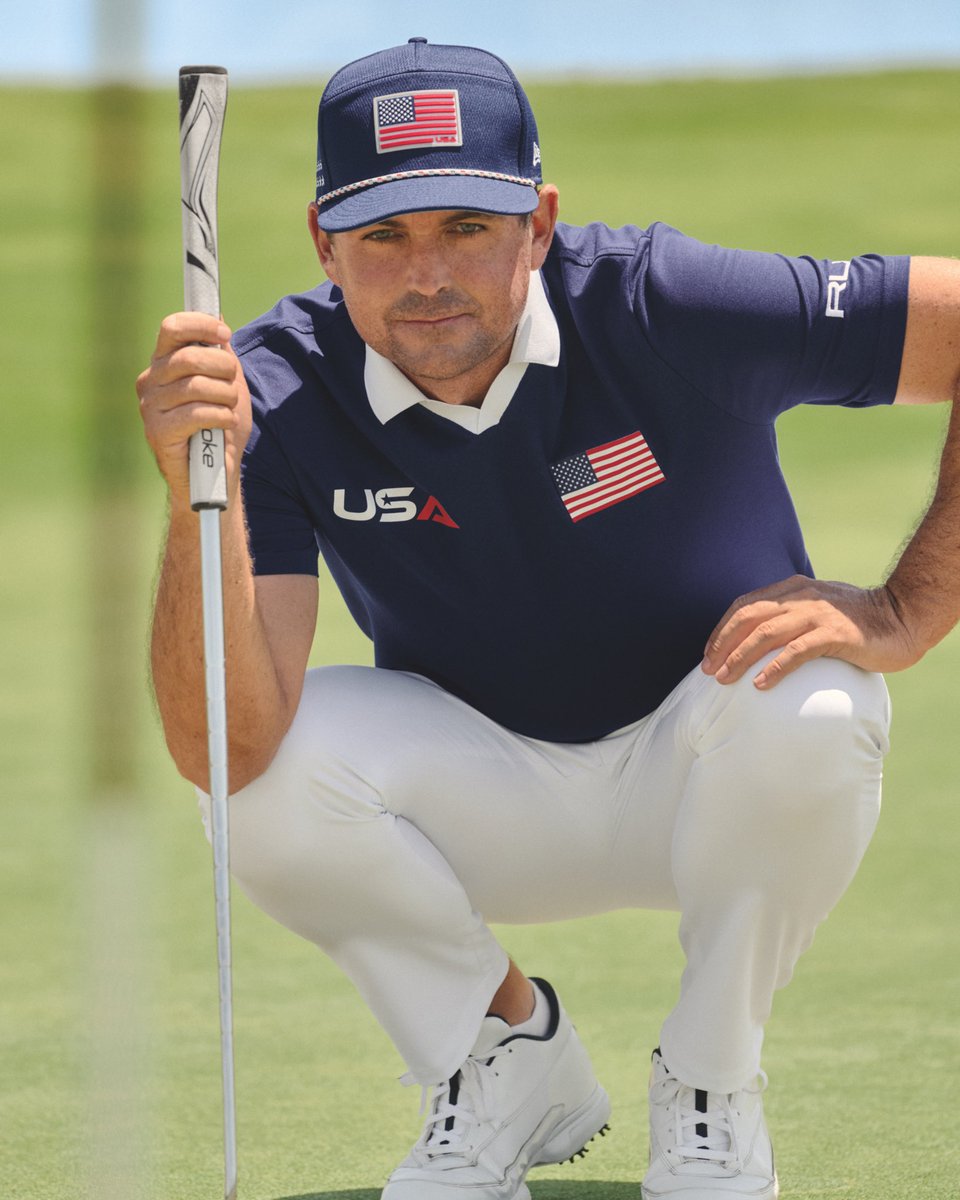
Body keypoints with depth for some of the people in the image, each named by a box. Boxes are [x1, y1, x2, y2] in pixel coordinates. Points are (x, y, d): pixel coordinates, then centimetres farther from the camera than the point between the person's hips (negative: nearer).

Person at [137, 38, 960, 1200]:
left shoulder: (667, 309, -26)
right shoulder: (279, 395, -20)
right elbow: (223, 747, -30)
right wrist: (200, 496, -45)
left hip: (707, 772, -2)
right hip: (480, 792, 2)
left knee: (806, 712, -35)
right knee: (272, 768, -27)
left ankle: (710, 1086, -6)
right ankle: (507, 1056, 2)